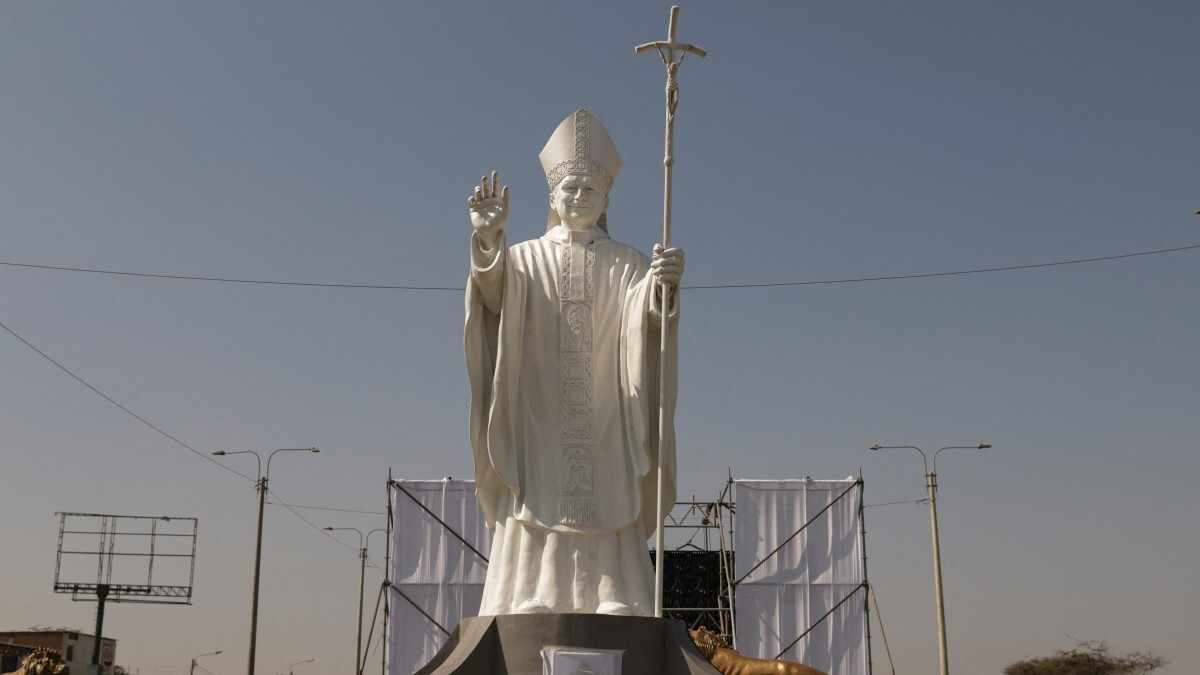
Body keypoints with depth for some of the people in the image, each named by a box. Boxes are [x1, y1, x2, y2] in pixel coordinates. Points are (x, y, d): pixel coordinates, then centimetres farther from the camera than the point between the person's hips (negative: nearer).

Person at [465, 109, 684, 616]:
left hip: (605, 433, 0)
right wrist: (488, 239, -31)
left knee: (610, 556, -7)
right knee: (532, 552, -6)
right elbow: (495, 292, -11)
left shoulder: (626, 266, 11)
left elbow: (648, 318, -9)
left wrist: (662, 288, -32)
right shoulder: (525, 259, 12)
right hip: (538, 429, 0)